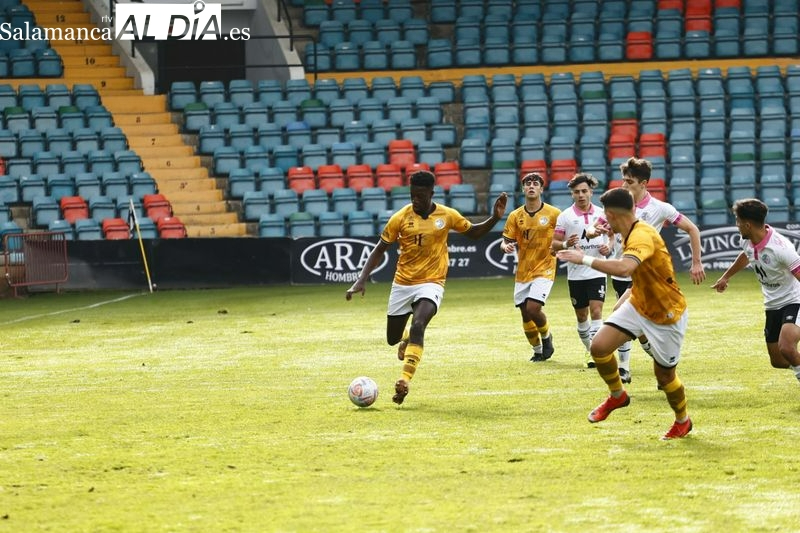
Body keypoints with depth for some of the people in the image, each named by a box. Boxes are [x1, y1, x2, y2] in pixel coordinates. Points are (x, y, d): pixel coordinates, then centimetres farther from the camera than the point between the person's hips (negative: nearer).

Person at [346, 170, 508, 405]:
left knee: (417, 326, -28)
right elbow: (379, 250, 1)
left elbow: (473, 232, 13)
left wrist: (495, 218, -4)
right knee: (392, 339, 9)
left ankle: (404, 381, -29)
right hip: (402, 284, 2)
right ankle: (407, 338, 48)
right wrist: (362, 279, -9)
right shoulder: (400, 218, -6)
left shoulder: (447, 216, -4)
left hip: (431, 283, -2)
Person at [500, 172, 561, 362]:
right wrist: (506, 246, -19)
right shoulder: (515, 216, 3)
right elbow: (505, 241, 4)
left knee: (533, 308, -19)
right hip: (522, 272, 4)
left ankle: (547, 338, 11)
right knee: (525, 314, 5)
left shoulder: (554, 214, -5)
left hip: (544, 269, -4)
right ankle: (537, 351, 26)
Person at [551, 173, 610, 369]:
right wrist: (566, 244, -22)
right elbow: (554, 243, -1)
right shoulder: (565, 216, -2)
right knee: (581, 315, 9)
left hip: (597, 271, -1)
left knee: (596, 310, -13)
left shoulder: (601, 213, 2)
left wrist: (608, 247, -6)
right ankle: (589, 349, 28)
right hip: (575, 274, 1)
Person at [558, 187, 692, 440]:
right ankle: (617, 395, 16)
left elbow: (624, 268, -49)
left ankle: (683, 421, 34)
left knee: (664, 374, 6)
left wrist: (585, 259, -41)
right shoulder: (632, 234, -1)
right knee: (599, 345, -9)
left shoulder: (643, 236, -30)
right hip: (638, 304, 8)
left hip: (667, 315, -8)